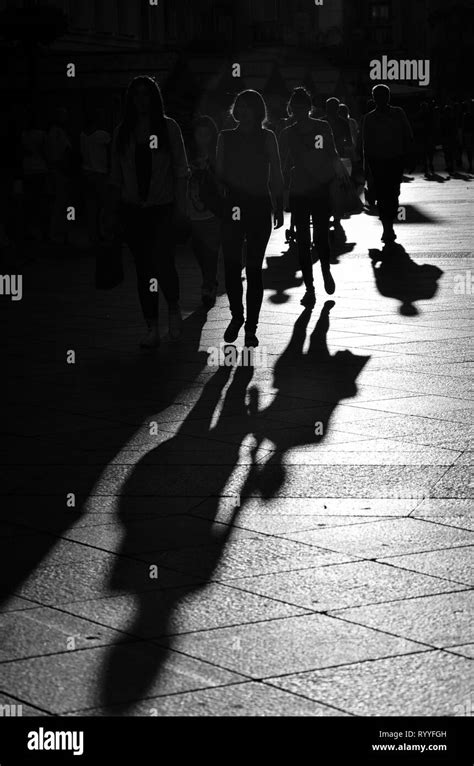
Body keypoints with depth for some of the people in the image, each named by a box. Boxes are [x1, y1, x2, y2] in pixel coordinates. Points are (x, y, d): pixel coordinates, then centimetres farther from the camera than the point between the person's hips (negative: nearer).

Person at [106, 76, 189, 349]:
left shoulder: (169, 127, 1)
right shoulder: (123, 132, 8)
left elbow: (181, 169, 0)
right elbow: (116, 175, 11)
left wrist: (180, 205, -8)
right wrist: (111, 212, 8)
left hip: (162, 206, -3)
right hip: (133, 208, 3)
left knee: (162, 262, -15)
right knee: (143, 269, 3)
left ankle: (174, 308, 15)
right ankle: (152, 329, 9)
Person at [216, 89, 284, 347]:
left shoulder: (267, 137, 4)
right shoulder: (226, 137, 7)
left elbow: (276, 175, 7)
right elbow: (219, 174, 7)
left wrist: (279, 208, 3)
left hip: (259, 208, -1)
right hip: (232, 209, 1)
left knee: (254, 268, 0)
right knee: (232, 266, -1)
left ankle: (251, 326, 5)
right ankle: (237, 317, 19)